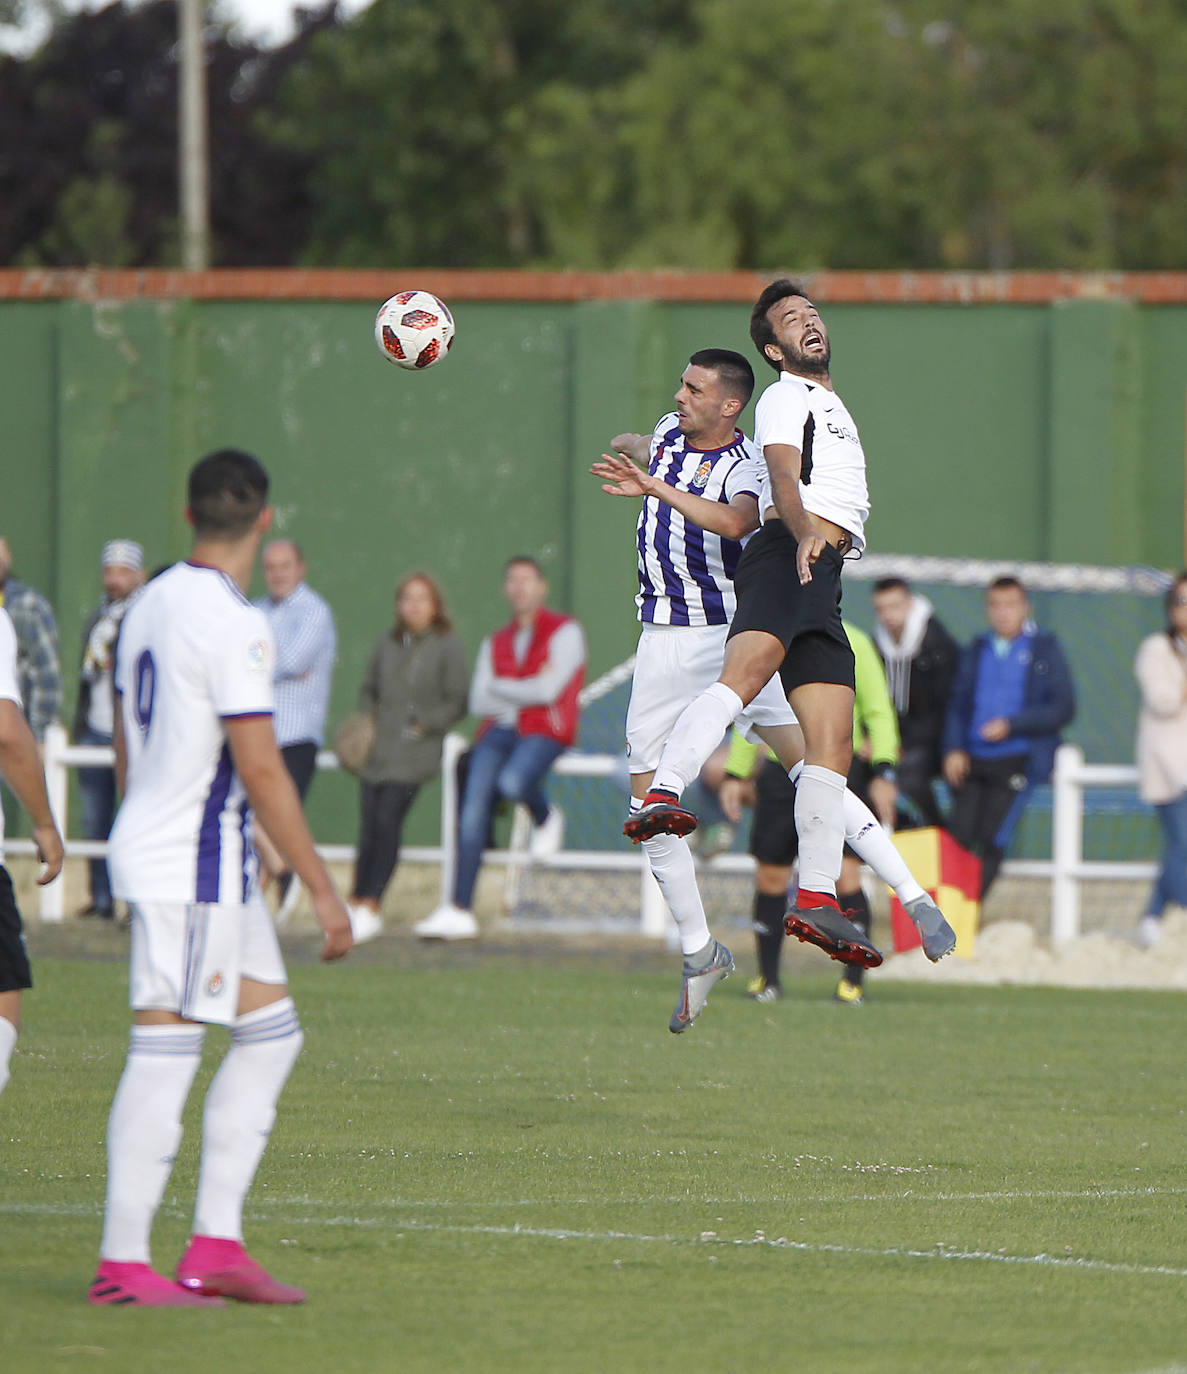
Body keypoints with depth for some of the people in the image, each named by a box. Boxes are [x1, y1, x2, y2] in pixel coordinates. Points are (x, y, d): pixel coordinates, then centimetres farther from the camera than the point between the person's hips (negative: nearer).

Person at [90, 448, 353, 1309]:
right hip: (193, 865, -9)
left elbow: (127, 748, 19)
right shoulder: (230, 624, -17)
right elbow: (260, 768, -19)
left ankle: (216, 1244, 8)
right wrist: (322, 888, -15)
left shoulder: (152, 605, 12)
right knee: (166, 1050, -7)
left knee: (272, 1032, 11)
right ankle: (123, 1262, -5)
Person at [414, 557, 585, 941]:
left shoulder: (565, 631, 4)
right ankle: (459, 910, -25)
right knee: (474, 801, -20)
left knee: (512, 782, -37)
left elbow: (549, 690, -9)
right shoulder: (495, 643, 21)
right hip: (499, 731, 5)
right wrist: (528, 689, -2)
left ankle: (546, 818, 2)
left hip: (544, 732, -5)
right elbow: (479, 702, 10)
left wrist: (500, 688, 3)